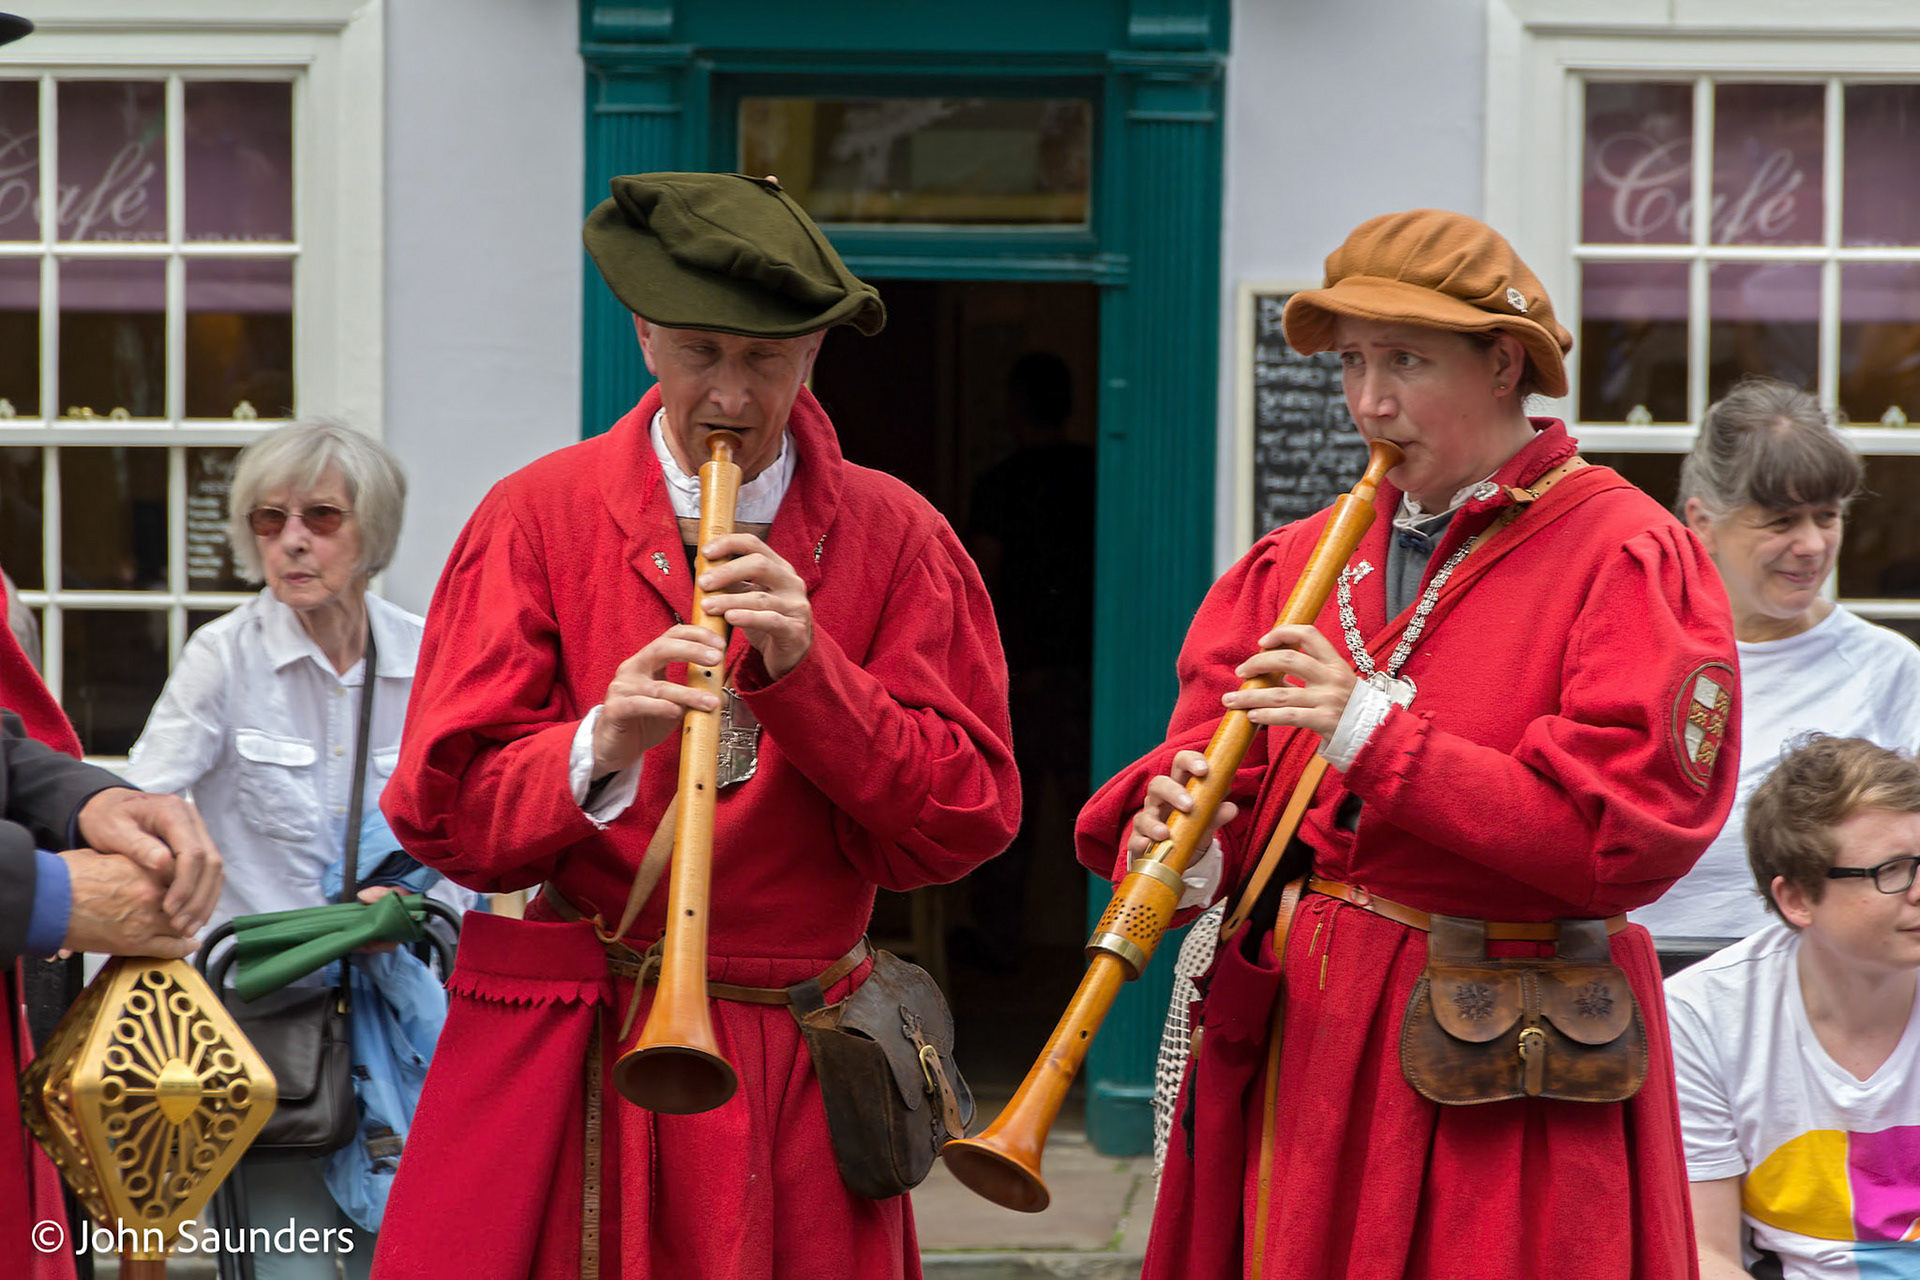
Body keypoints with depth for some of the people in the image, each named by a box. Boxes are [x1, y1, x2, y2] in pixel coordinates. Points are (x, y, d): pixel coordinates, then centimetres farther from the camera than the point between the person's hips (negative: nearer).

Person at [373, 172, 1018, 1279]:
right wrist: (596, 751, -22)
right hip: (566, 1067, -1)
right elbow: (444, 813, -3)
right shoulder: (539, 515, 2)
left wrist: (806, 668, -15)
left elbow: (970, 820, -3)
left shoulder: (895, 539, 5)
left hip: (799, 1079, 1)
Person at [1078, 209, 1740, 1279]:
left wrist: (1376, 735, -20)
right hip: (1286, 1050, 5)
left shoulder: (1629, 557, -5)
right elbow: (1207, 748, 10)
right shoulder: (1302, 559, 15)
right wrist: (1174, 839, -14)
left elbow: (1630, 830, -16)